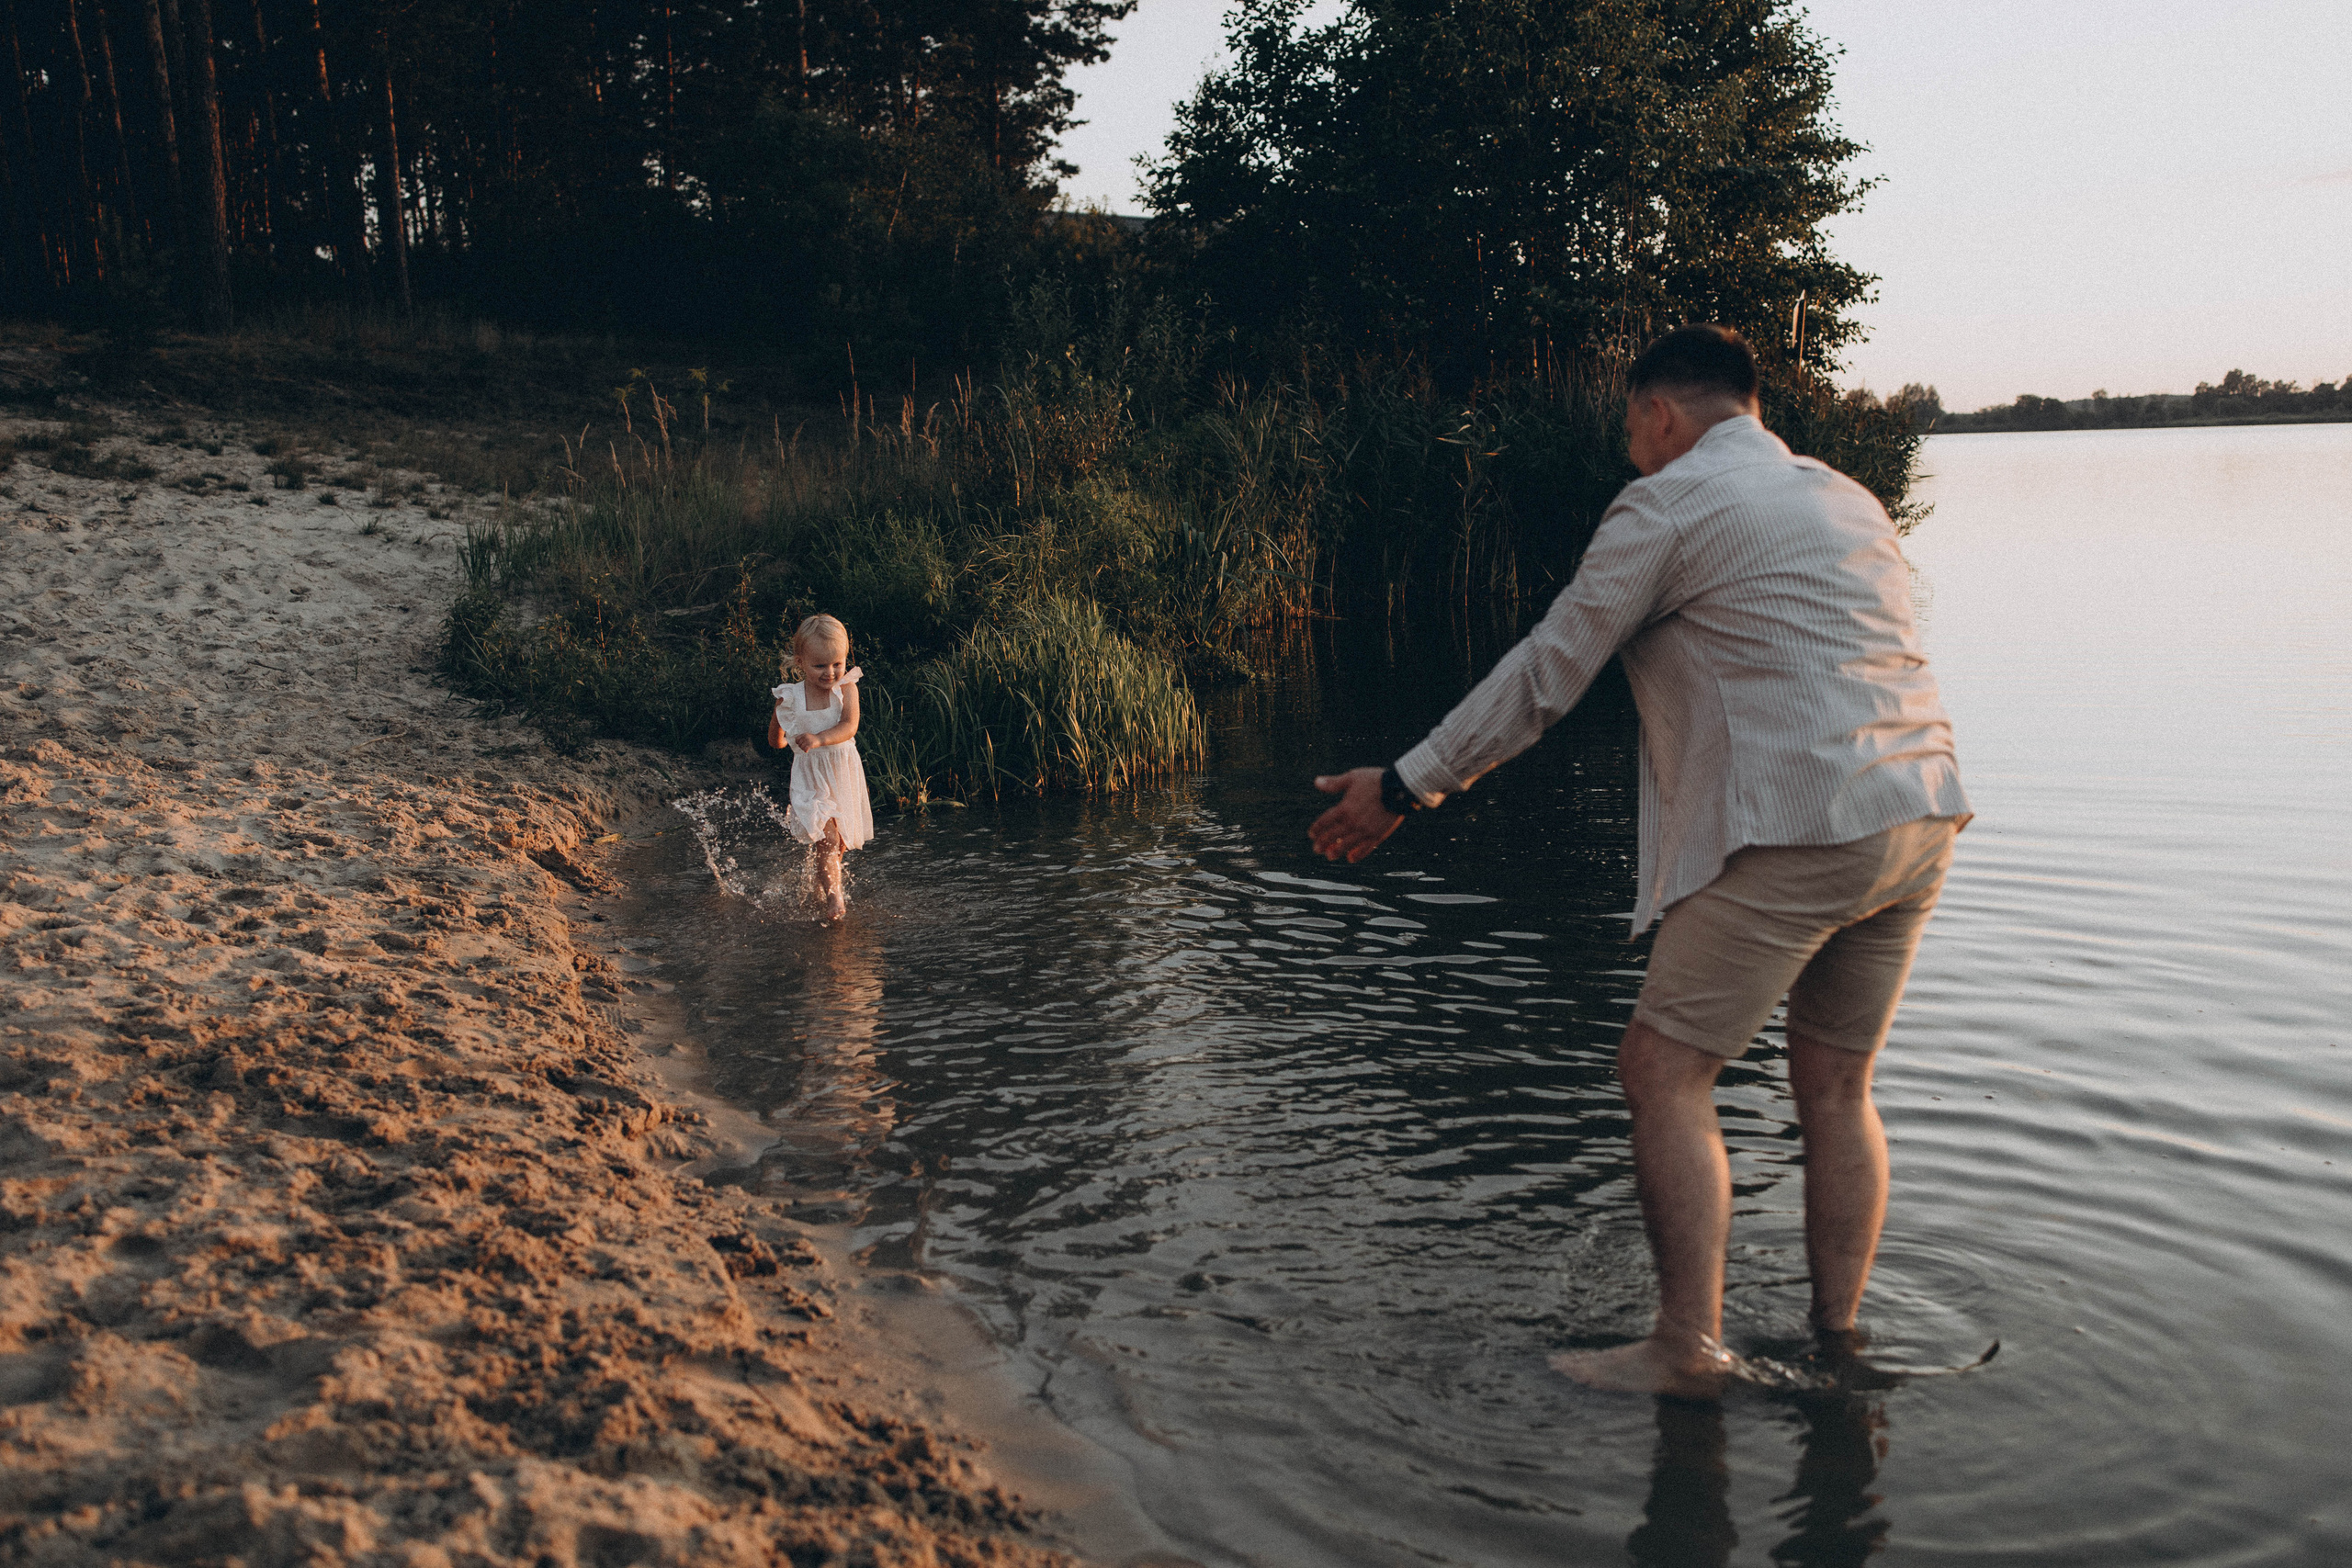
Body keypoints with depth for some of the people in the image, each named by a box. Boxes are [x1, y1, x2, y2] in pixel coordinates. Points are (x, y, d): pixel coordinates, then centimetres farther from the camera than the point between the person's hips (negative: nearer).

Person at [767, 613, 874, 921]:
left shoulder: (846, 688, -12)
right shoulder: (790, 698, -12)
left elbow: (848, 727, -28)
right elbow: (776, 742, 5)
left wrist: (819, 739, -40)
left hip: (843, 772, 2)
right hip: (810, 776, -2)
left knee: (842, 841, 18)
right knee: (827, 838, -16)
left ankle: (822, 884, 45)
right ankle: (833, 898, -1)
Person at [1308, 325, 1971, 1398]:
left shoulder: (1667, 503, -2)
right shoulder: (1847, 498, 21)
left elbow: (1546, 673, -3)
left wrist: (1406, 787, 4)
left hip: (1798, 832, -8)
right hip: (1920, 822, 8)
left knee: (1664, 1072, 0)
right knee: (1835, 1088, 16)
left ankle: (1689, 1350, 1)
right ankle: (1837, 1345, 21)